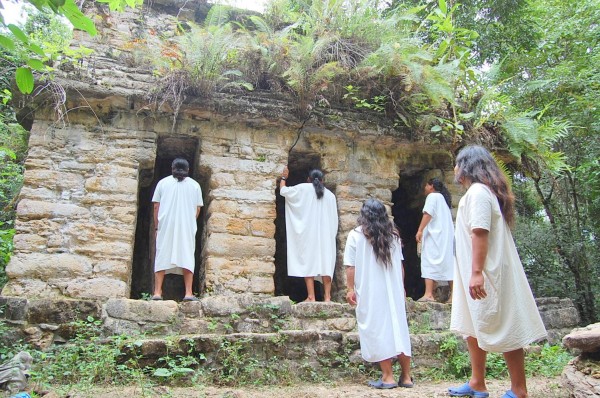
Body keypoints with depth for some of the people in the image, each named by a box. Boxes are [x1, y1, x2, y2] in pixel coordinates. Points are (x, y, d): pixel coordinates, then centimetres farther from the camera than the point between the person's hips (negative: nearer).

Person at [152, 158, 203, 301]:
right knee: (187, 257, 1)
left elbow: (156, 206, 6)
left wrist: (156, 226, 11)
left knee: (162, 257, 4)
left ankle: (157, 292, -1)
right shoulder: (195, 185, 10)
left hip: (166, 225, 0)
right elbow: (197, 209, 7)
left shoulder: (163, 182, 10)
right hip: (187, 226, 0)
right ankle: (188, 293, -5)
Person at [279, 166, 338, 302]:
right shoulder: (330, 195, 13)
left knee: (308, 262, -3)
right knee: (326, 263, 3)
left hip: (308, 233, -3)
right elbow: (334, 219, 13)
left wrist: (284, 177, 31)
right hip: (326, 234, 3)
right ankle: (327, 296, 0)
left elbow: (283, 190, 14)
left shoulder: (303, 188, 3)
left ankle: (311, 297, -8)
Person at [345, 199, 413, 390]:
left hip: (370, 293, -4)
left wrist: (351, 289, 0)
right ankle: (406, 377, 15)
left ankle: (388, 377, 3)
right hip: (393, 291, 4)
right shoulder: (393, 235, 11)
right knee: (398, 328, 9)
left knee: (377, 331, 1)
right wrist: (401, 287, 23)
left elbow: (351, 267, -6)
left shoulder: (356, 235, -2)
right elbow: (400, 265, 15)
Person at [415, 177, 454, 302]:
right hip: (446, 236, 9)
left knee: (429, 262, -14)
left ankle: (428, 294, -24)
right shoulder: (444, 198, 25)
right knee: (448, 263, 8)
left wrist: (420, 230, -22)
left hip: (434, 235, -9)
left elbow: (428, 213, -16)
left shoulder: (433, 196, -2)